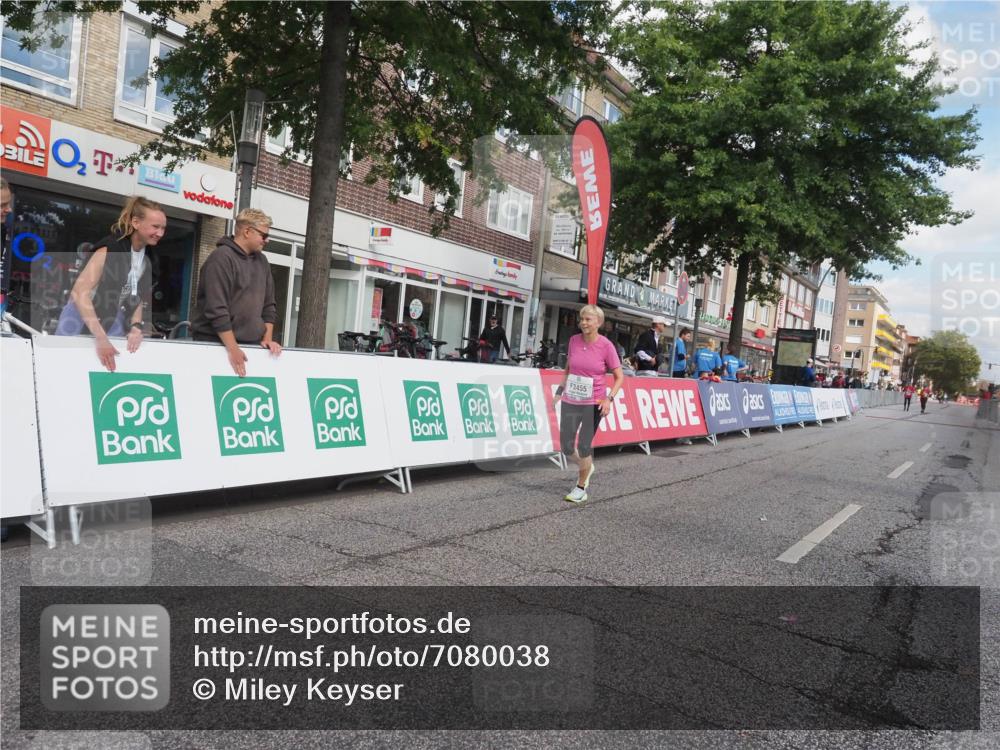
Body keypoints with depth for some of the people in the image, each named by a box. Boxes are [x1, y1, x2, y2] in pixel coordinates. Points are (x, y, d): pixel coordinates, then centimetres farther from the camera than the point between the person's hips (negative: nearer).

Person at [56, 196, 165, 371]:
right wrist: (101, 337, -38)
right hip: (82, 318, -6)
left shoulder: (149, 257, -2)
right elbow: (79, 293, -31)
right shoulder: (110, 249, -23)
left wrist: (136, 327, -12)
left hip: (113, 322, 6)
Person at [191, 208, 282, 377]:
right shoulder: (221, 258, -12)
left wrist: (267, 338, 4)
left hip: (251, 344, 6)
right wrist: (233, 349, -21)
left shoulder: (262, 261, 12)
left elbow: (268, 304, 16)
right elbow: (216, 309, -19)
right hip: (216, 343, -6)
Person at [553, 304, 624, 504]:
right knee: (566, 447, 7)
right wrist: (559, 391, 10)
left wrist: (609, 398, -17)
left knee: (584, 446, 0)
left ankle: (581, 487, 21)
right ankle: (587, 467, 38)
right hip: (570, 401, 4)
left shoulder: (606, 346, -11)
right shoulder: (574, 341, 0)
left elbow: (619, 377, -5)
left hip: (593, 404, -4)